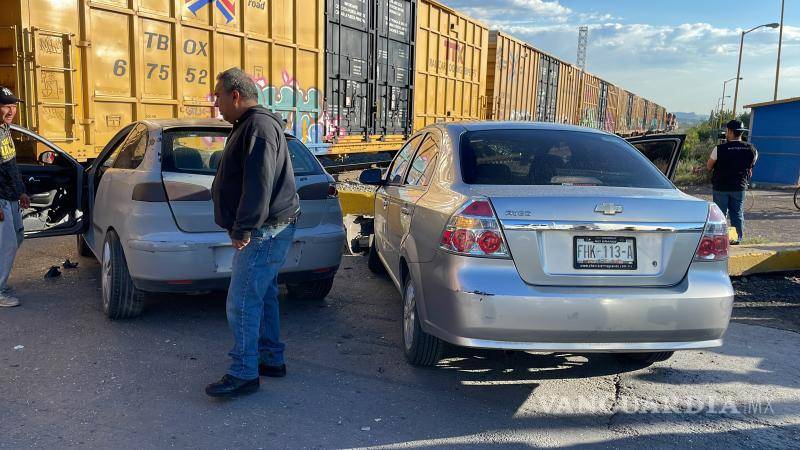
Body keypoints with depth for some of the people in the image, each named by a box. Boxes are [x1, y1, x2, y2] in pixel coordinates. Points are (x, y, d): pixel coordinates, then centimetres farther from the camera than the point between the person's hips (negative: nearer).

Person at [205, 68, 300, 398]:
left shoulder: (259, 126, -16)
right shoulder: (248, 125, 20)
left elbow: (259, 183, -25)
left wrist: (244, 228, -24)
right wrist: (243, 228, 23)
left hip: (265, 232, -11)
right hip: (265, 231, 11)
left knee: (242, 303, -8)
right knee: (263, 297, 17)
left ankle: (244, 374, 1)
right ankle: (272, 359, 28)